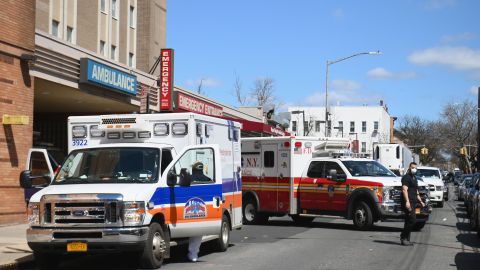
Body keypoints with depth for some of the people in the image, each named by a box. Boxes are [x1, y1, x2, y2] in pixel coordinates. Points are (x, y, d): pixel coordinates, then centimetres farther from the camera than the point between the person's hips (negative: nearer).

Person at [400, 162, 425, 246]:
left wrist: (420, 201, 30)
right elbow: (404, 190, -17)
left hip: (413, 203, 10)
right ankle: (403, 237, -10)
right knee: (412, 220, -16)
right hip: (408, 203, -10)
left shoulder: (414, 178, 24)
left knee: (409, 221, 8)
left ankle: (406, 239, 11)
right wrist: (407, 201, -26)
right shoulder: (406, 177, -6)